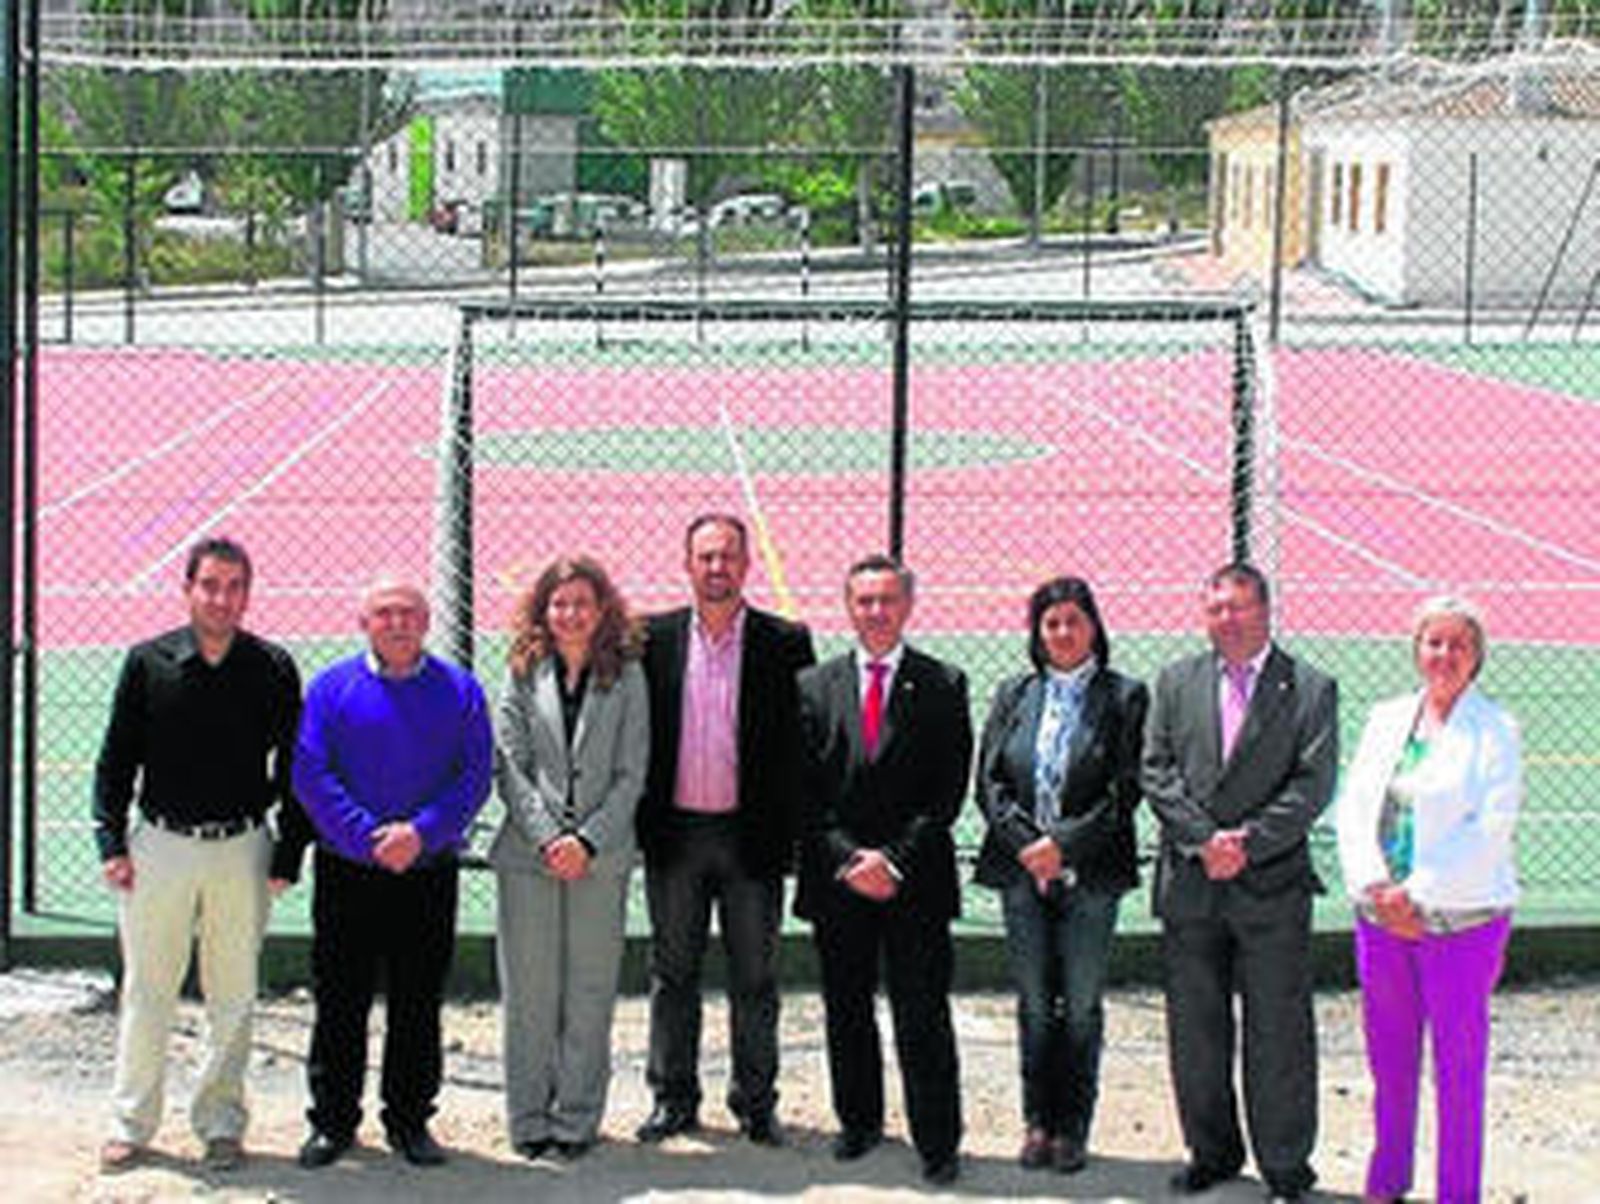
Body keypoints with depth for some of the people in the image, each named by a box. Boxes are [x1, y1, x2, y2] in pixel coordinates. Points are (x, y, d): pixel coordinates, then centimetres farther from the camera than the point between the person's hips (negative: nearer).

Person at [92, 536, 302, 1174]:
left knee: (234, 995, 6)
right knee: (147, 990, 6)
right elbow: (116, 758, 6)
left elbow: (293, 768, 4)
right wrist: (112, 844, -2)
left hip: (242, 851, 0)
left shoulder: (273, 669, 0)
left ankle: (220, 1122, 18)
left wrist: (286, 858, -2)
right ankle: (131, 1123, 17)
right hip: (159, 846, 0)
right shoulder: (148, 662, 1)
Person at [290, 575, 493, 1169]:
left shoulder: (459, 690, 5)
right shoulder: (331, 688, 2)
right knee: (339, 1001, 3)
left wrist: (421, 832, -14)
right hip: (347, 872, -1)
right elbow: (310, 775, -5)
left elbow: (476, 775, -1)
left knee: (418, 1003, 7)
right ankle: (332, 1120, 14)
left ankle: (410, 1120, 17)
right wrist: (370, 838, -14)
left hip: (429, 871, 1)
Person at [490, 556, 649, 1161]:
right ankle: (528, 1118, 12)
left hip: (600, 857, 0)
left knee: (589, 992, 3)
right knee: (528, 992, 3)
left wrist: (589, 841, -10)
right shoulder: (523, 675, 5)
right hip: (529, 854, 0)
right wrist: (546, 838, -11)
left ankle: (577, 1119, 11)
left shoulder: (626, 677, 4)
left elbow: (631, 774, 0)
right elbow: (510, 767, 1)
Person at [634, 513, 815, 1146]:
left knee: (755, 978, 6)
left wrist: (790, 830, -6)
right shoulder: (654, 638, 4)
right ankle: (673, 1098, 20)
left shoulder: (785, 643, 0)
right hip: (674, 833, 1)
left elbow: (802, 741, 0)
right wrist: (641, 821, 0)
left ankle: (756, 1101, 17)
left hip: (751, 835, -1)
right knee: (673, 973, 10)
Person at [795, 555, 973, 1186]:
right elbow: (805, 791, 3)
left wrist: (895, 858, -11)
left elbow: (949, 790, -3)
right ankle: (859, 1121, 25)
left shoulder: (943, 685, 2)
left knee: (923, 1017, -3)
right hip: (836, 882, 2)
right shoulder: (814, 686, 7)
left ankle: (938, 1144, 3)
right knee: (846, 1013, 10)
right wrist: (847, 859, -8)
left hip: (917, 881, -2)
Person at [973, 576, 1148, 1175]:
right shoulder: (1014, 695, 10)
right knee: (1034, 1003, 6)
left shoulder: (1124, 697, 1)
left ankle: (1073, 1127, 10)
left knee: (1081, 1005, 2)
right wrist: (1026, 843, -9)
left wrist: (1064, 846, -13)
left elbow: (1125, 789, -6)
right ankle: (1038, 1123, 14)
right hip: (1022, 869, 2)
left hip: (1090, 873, -2)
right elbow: (989, 781, 5)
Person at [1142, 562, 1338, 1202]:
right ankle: (1212, 1152, 25)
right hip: (1189, 885, 3)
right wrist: (1203, 839, -12)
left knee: (1279, 1035, 1)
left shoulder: (1310, 689, 1)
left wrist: (1248, 844, -15)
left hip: (1272, 885, -3)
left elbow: (1313, 785, -7)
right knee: (1195, 1031, 10)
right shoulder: (1176, 683, 10)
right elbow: (1155, 772, 2)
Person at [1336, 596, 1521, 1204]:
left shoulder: (1495, 730, -4)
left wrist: (1418, 893, -15)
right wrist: (1376, 887, -8)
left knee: (1459, 1063, 2)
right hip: (1381, 918, 4)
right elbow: (1354, 806, 6)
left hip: (1460, 919, -4)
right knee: (1388, 1059, 13)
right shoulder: (1386, 719, 11)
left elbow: (1490, 829, -12)